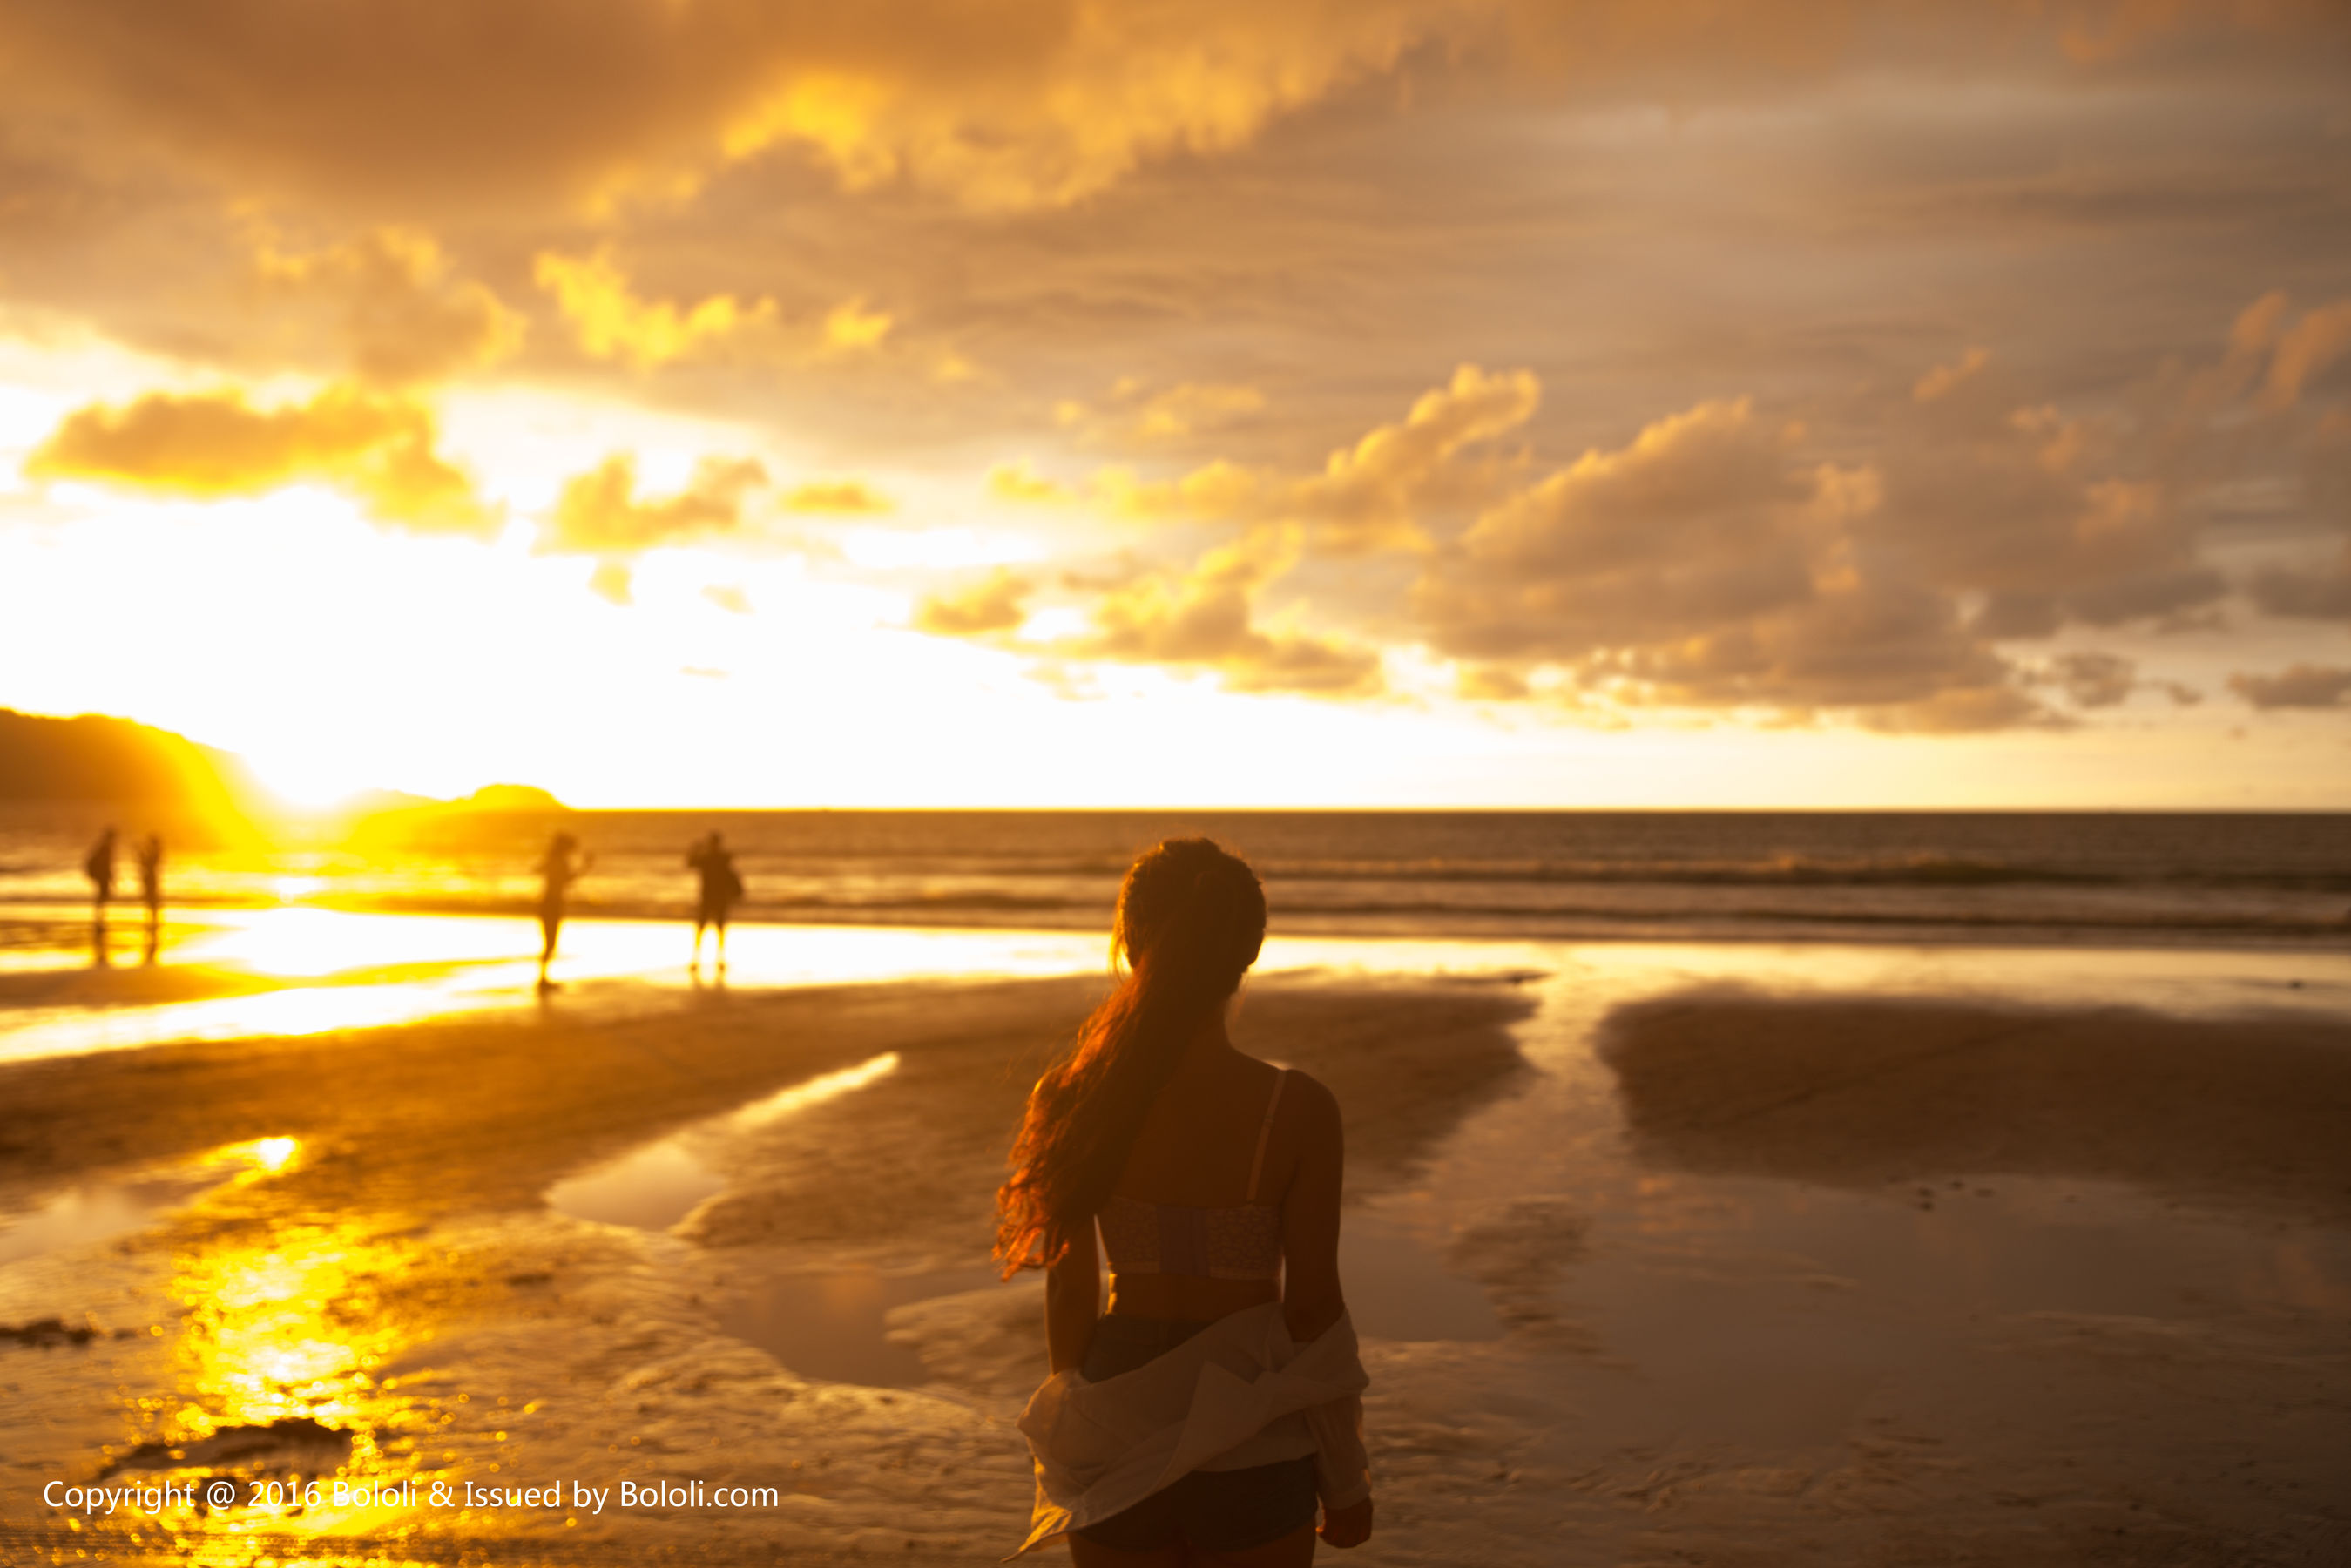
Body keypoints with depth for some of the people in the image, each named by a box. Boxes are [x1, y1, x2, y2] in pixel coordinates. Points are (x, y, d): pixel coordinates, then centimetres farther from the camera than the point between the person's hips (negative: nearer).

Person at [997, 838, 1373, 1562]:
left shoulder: (1073, 1100, -10)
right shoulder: (1298, 1111, -16)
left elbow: (1069, 1292, -3)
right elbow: (1312, 1306, -10)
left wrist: (1071, 1437, 14)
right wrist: (1345, 1481, 3)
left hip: (1120, 1437, 2)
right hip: (1249, 1449, -2)